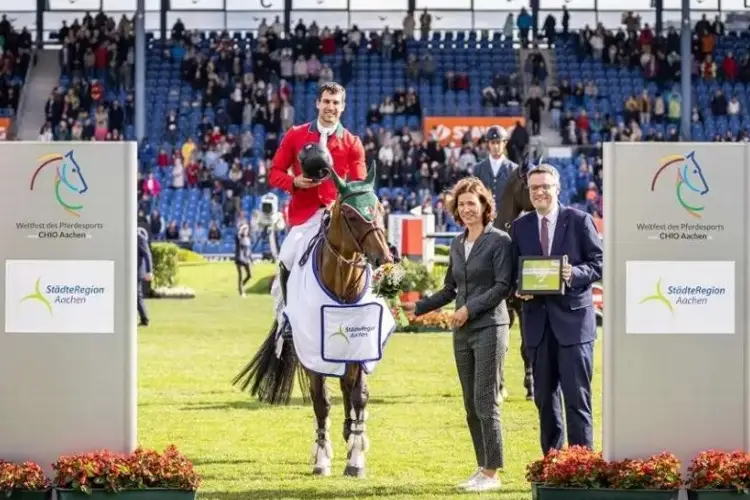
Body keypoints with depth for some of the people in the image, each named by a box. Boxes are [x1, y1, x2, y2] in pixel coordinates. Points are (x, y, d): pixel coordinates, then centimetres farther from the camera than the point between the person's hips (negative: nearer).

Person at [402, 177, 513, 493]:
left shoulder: (499, 241, -6)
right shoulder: (457, 244, 14)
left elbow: (503, 286, -12)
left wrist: (470, 308, -17)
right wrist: (418, 308, 12)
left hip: (489, 327, -7)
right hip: (462, 332, 7)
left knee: (486, 402, -9)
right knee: (471, 405, 8)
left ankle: (492, 472, -5)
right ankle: (483, 469, 14)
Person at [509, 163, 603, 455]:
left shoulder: (579, 221, 0)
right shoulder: (520, 227, 10)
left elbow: (599, 263, -1)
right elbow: (513, 271, 14)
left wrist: (575, 273, -20)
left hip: (573, 318, -4)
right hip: (538, 320, 4)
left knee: (577, 395, -7)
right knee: (545, 397, 9)